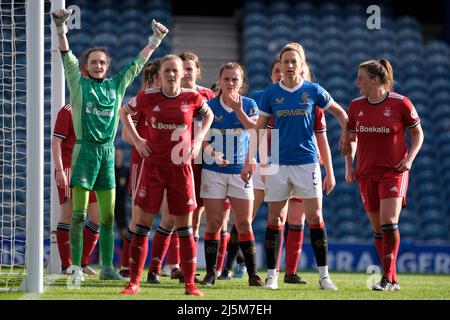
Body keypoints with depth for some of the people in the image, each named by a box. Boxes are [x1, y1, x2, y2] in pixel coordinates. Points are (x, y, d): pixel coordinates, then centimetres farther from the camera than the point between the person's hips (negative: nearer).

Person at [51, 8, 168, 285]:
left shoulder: (117, 85, 13)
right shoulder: (79, 83, 5)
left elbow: (138, 63, 20)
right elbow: (66, 54, -3)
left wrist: (155, 40, 21)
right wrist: (61, 28, -14)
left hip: (108, 151, 4)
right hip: (85, 149, -4)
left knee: (108, 217, 5)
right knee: (79, 215, -7)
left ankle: (107, 267, 10)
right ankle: (76, 268, -6)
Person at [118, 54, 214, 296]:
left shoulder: (192, 98, -1)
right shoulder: (148, 97, -2)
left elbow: (208, 115, 19)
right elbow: (124, 112, 15)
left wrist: (198, 139, 5)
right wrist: (136, 139, 4)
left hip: (181, 167, 0)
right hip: (153, 165, 0)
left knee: (185, 228, 3)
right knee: (142, 223, -1)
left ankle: (190, 284, 9)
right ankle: (134, 282, 5)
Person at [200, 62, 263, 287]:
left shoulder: (249, 104, 1)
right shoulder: (209, 106, 0)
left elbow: (255, 128, -16)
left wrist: (239, 110, -31)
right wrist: (212, 152, -19)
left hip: (240, 170, 0)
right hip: (213, 170, 0)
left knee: (244, 224, 0)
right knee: (213, 223, -1)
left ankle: (253, 274, 4)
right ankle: (211, 272, 6)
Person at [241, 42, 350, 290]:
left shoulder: (313, 91, 2)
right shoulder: (270, 93, 3)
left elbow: (340, 113, 14)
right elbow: (259, 129, 7)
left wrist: (345, 136, 0)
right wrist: (250, 161, 3)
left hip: (307, 162, -1)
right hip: (278, 164, 1)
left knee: (315, 218, -4)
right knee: (275, 219, 2)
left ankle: (324, 275, 2)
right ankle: (272, 274, 9)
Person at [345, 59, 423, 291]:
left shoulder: (400, 103, -7)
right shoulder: (356, 106, 5)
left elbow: (417, 133, 4)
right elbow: (350, 138, 17)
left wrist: (410, 158, -9)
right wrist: (349, 166, 6)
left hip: (394, 170, -5)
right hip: (366, 173, 5)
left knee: (389, 223, -17)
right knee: (377, 228, 5)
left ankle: (387, 278, -14)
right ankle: (392, 280, 14)